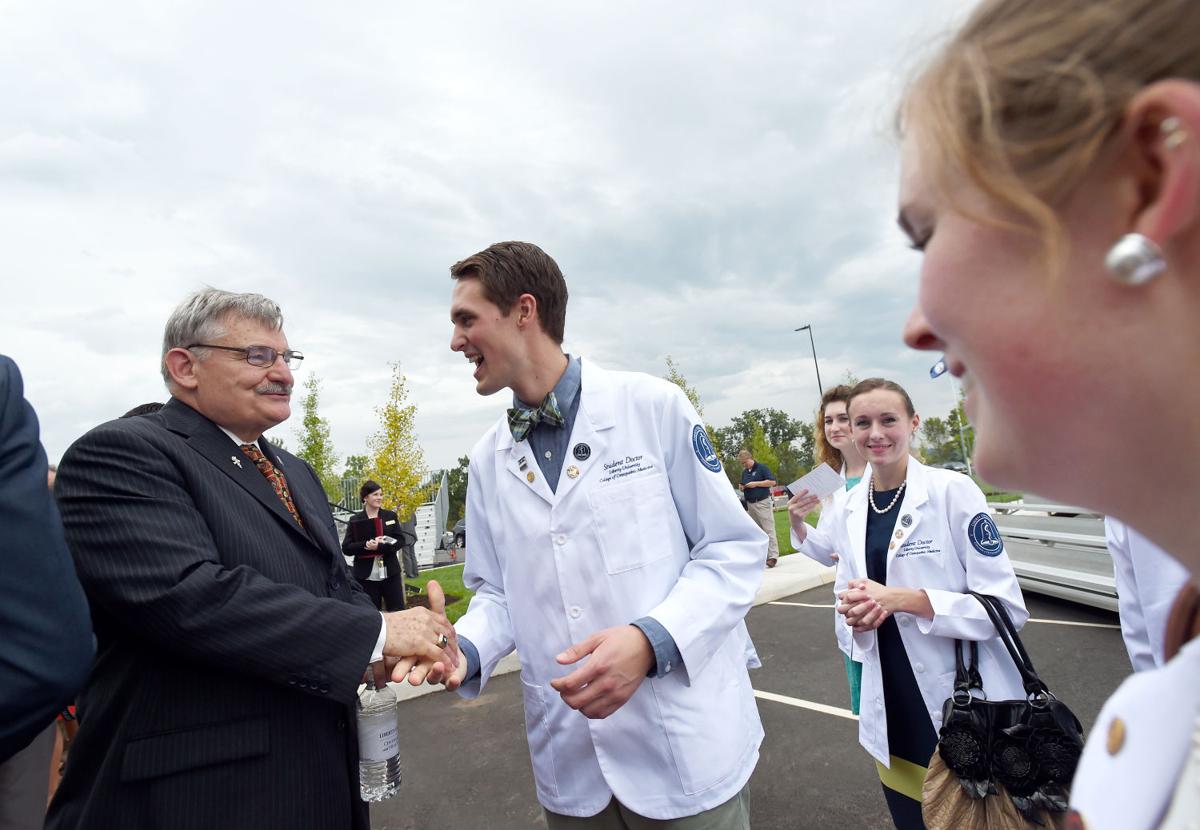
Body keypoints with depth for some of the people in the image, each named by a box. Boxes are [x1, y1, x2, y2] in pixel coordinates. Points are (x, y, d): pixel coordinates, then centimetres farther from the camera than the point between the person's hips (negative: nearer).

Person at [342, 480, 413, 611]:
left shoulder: (391, 515, 5)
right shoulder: (355, 520, 0)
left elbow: (400, 540, -2)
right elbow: (346, 548, -3)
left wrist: (380, 546, -18)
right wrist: (366, 545, -20)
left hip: (391, 573, 1)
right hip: (366, 576, -1)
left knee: (398, 611, 5)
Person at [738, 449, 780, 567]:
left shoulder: (762, 468, -4)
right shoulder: (744, 472, 16)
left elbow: (772, 482, -11)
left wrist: (756, 484, -16)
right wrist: (742, 488, 2)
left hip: (763, 503, -7)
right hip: (750, 505, 7)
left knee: (768, 530, -8)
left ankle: (773, 556, -10)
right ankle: (764, 555, 14)